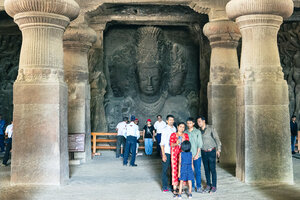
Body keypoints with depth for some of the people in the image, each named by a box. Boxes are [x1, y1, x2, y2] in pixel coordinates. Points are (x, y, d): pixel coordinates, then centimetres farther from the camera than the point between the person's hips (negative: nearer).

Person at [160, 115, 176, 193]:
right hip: (166, 152, -5)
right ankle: (165, 186, 9)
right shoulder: (165, 129, -8)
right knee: (165, 169, 1)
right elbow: (162, 143, -10)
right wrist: (163, 154, -14)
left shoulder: (174, 129, 9)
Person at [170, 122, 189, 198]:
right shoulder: (173, 134, 6)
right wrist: (176, 143, -23)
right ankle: (174, 189, -4)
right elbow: (171, 144, -3)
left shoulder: (186, 135, 13)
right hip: (175, 154, -2)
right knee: (175, 169, -6)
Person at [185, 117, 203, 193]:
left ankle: (199, 187, 9)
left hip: (196, 155, -2)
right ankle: (192, 186, 16)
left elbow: (200, 144, -3)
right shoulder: (185, 132, 7)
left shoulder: (197, 132, 0)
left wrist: (197, 154, -9)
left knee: (198, 171, 1)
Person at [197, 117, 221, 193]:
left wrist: (218, 149, -16)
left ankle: (214, 186, 4)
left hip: (211, 151, -4)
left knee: (212, 169, -4)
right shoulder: (199, 130, 5)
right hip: (203, 152, 4)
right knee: (206, 169, 8)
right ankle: (208, 185, 18)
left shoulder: (211, 128, -8)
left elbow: (217, 139, -9)